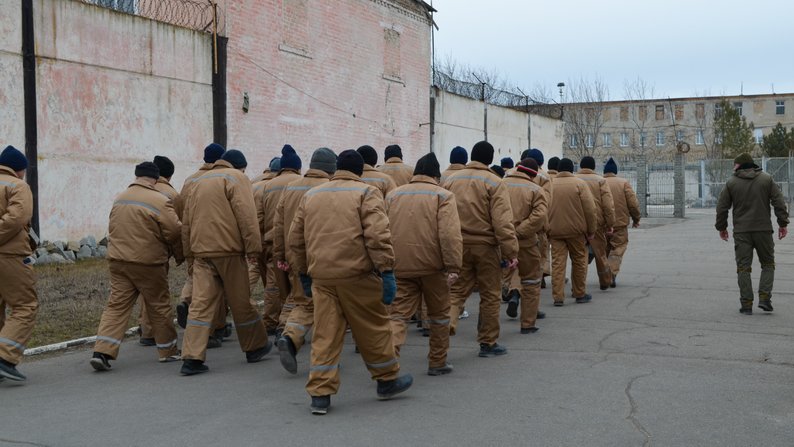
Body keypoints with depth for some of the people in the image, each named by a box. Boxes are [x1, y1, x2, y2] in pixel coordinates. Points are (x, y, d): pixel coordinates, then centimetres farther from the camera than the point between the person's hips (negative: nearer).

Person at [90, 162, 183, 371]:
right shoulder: (160, 202, -12)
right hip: (148, 263, -5)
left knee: (117, 305, 5)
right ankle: (168, 350, 22)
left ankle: (102, 351, -7)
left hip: (117, 260, 5)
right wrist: (179, 256, 5)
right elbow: (175, 232, -11)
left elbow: (112, 230, 16)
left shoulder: (119, 199, 9)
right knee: (159, 305, 10)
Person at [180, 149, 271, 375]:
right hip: (228, 249, -6)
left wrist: (189, 250, 25)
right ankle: (256, 347, 23)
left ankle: (192, 357, -7)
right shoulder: (236, 178, -1)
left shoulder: (200, 181, 21)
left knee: (201, 303, 0)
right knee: (241, 302, 7)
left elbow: (187, 220, 21)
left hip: (201, 251, 6)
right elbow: (246, 215, -12)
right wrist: (254, 247, -10)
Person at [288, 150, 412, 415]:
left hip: (321, 276, 4)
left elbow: (295, 241, 18)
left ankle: (320, 394, 5)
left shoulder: (310, 196, 16)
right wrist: (387, 272, -11)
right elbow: (378, 236, -13)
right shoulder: (366, 193, 0)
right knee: (373, 328, 11)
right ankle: (388, 380, 25)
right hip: (357, 274, -4)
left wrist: (303, 274, 26)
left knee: (325, 335, 7)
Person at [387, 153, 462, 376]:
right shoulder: (443, 196, -2)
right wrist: (453, 267, -14)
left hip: (400, 266, 3)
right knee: (439, 314, 15)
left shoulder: (393, 195, 11)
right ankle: (437, 363, 24)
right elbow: (450, 234, -14)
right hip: (432, 265, -3)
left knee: (398, 314, 3)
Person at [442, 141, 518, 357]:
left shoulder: (451, 180, 6)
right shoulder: (494, 182, -8)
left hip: (458, 245, 4)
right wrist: (511, 252, -13)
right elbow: (503, 221, -15)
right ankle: (488, 343, 16)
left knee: (457, 291, 11)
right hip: (485, 245, -4)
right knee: (490, 295, 9)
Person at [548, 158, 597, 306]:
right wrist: (591, 230, 1)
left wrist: (547, 229, 15)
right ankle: (580, 294, 20)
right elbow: (590, 209, -8)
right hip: (576, 230, -2)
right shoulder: (580, 183, -4)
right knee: (579, 261, 12)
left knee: (557, 263, 3)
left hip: (555, 231, 2)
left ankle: (558, 297, -2)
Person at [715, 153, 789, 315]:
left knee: (743, 268, 5)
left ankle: (746, 304, 2)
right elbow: (779, 202, -1)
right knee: (768, 264, 13)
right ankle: (764, 298, -1)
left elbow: (722, 207, 3)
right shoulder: (767, 179, 4)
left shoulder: (731, 183, 2)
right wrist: (783, 223, 4)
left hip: (741, 232, 0)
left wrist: (721, 227, 15)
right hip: (763, 229, 0)